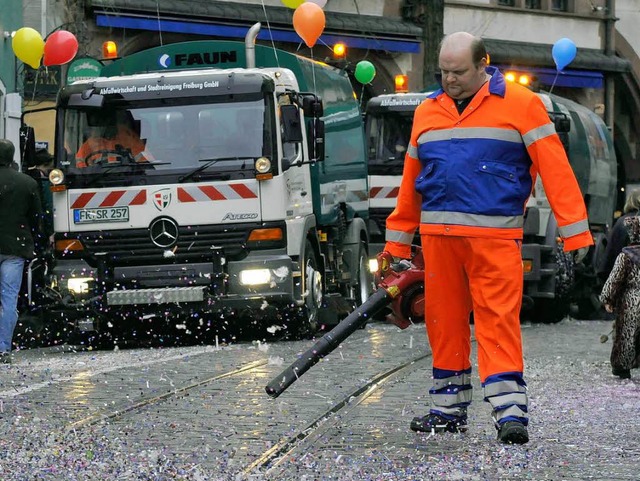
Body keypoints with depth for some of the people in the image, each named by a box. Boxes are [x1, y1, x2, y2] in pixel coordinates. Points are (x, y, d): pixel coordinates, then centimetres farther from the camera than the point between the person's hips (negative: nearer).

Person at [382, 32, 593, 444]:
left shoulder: (521, 105, 0)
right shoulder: (427, 113, 16)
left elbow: (555, 168, -4)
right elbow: (411, 182, 21)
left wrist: (575, 232, -9)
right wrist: (397, 243, 21)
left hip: (495, 236, -5)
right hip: (438, 236, 5)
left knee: (499, 320, -10)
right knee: (444, 320, 8)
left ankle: (511, 413, -12)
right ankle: (449, 408, 19)